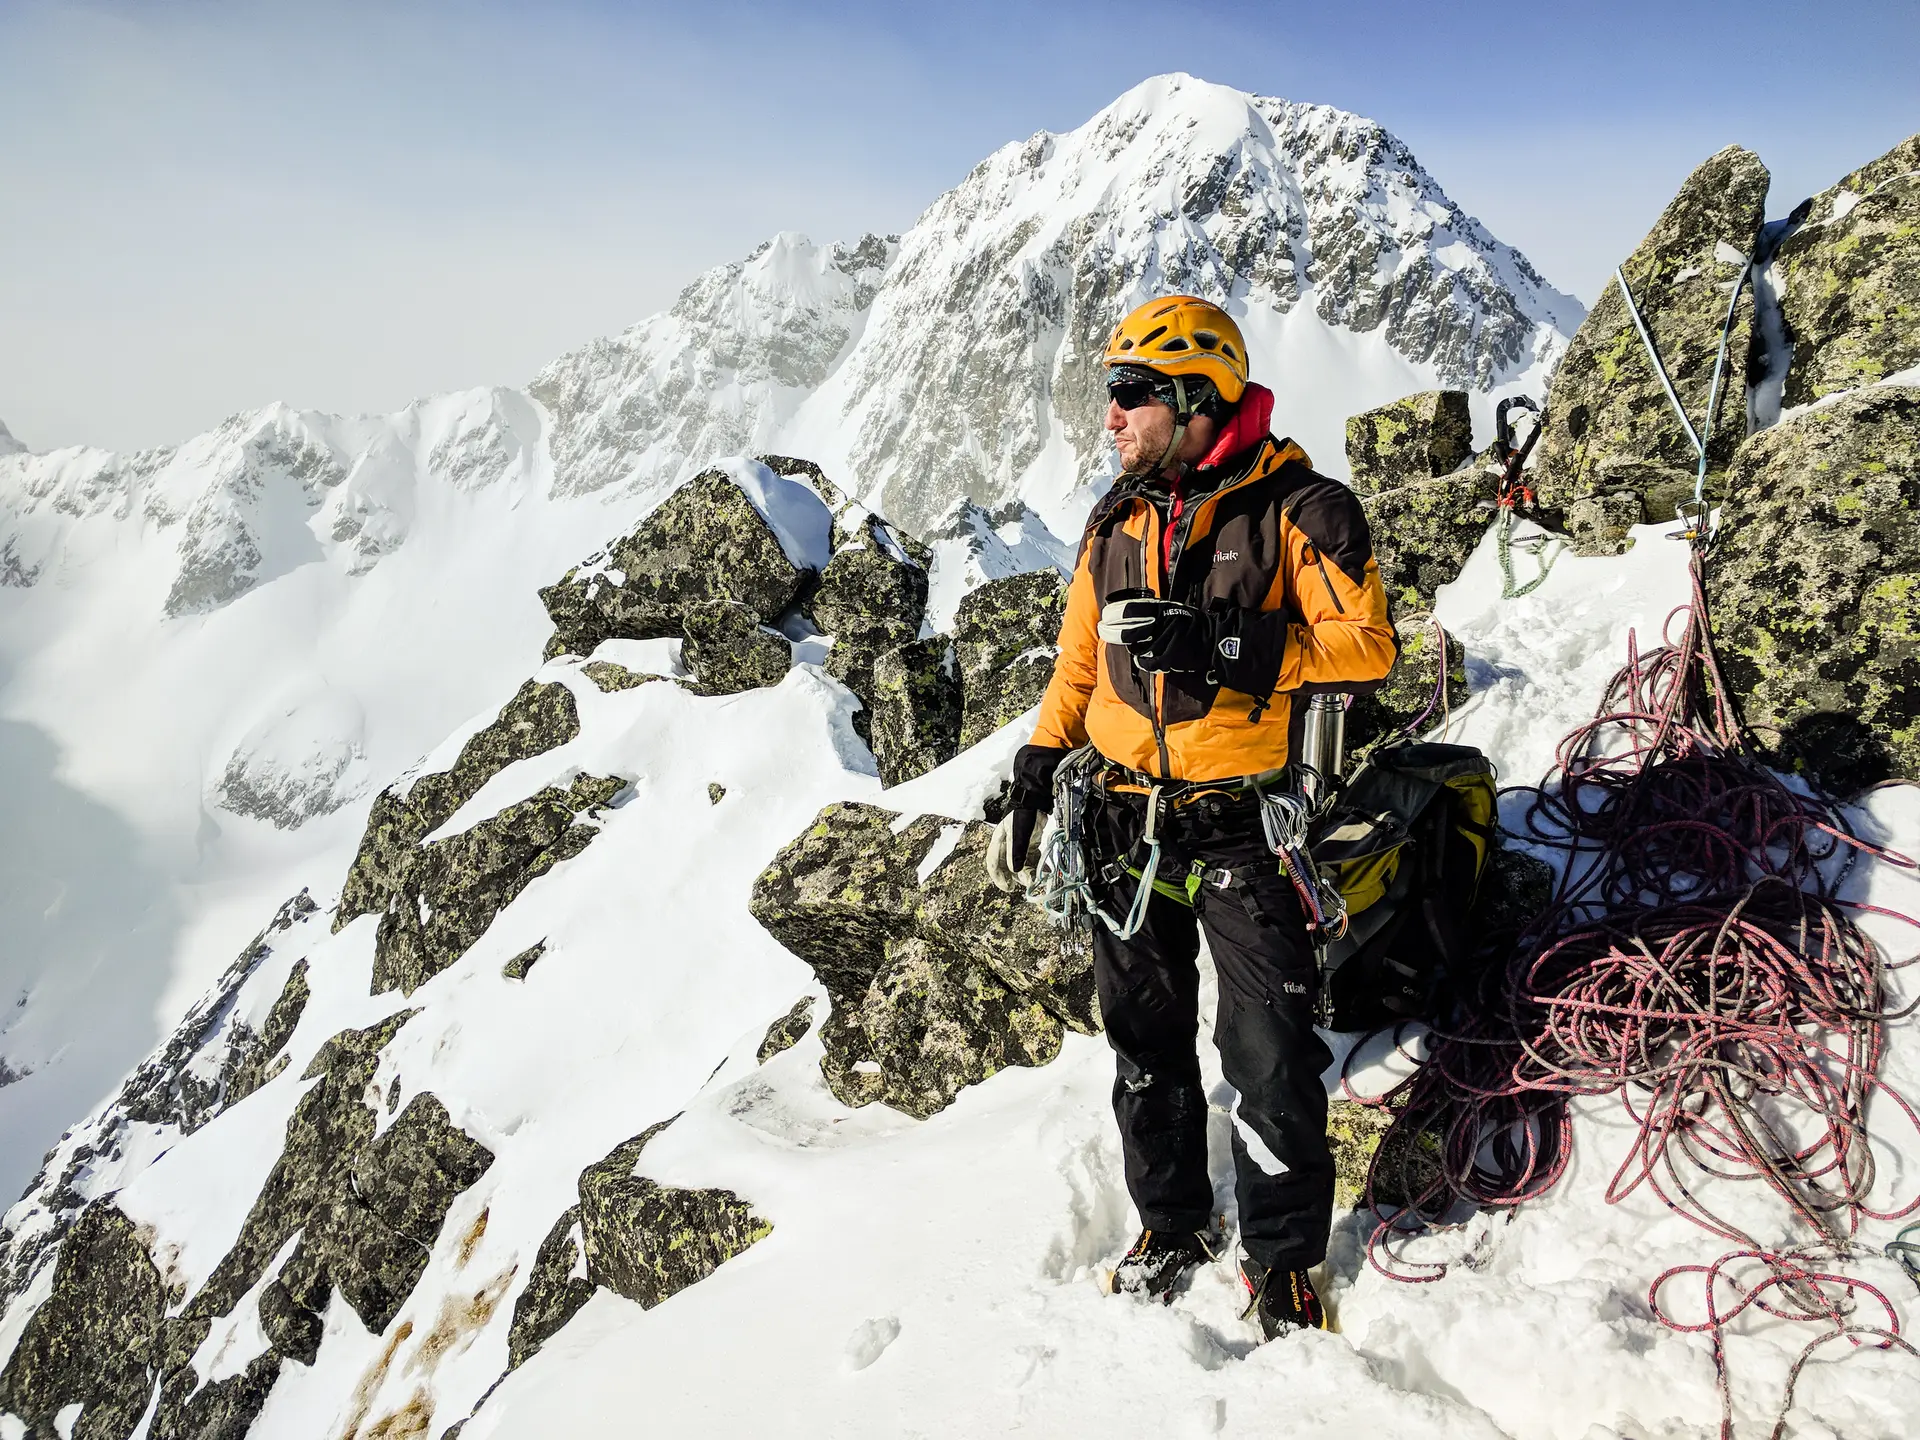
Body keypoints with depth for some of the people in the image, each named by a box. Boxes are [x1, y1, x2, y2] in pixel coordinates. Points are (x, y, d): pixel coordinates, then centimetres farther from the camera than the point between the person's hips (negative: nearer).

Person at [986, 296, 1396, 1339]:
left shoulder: (1294, 509, -8)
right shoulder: (1116, 521, 10)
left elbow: (1365, 645, -15)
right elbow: (1079, 663, 16)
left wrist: (1220, 643, -25)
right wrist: (1033, 781, 12)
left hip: (1244, 825, -5)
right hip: (1129, 821, 5)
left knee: (1267, 1055, 0)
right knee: (1145, 1039, 14)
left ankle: (1284, 1263, 20)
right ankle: (1172, 1224, 34)